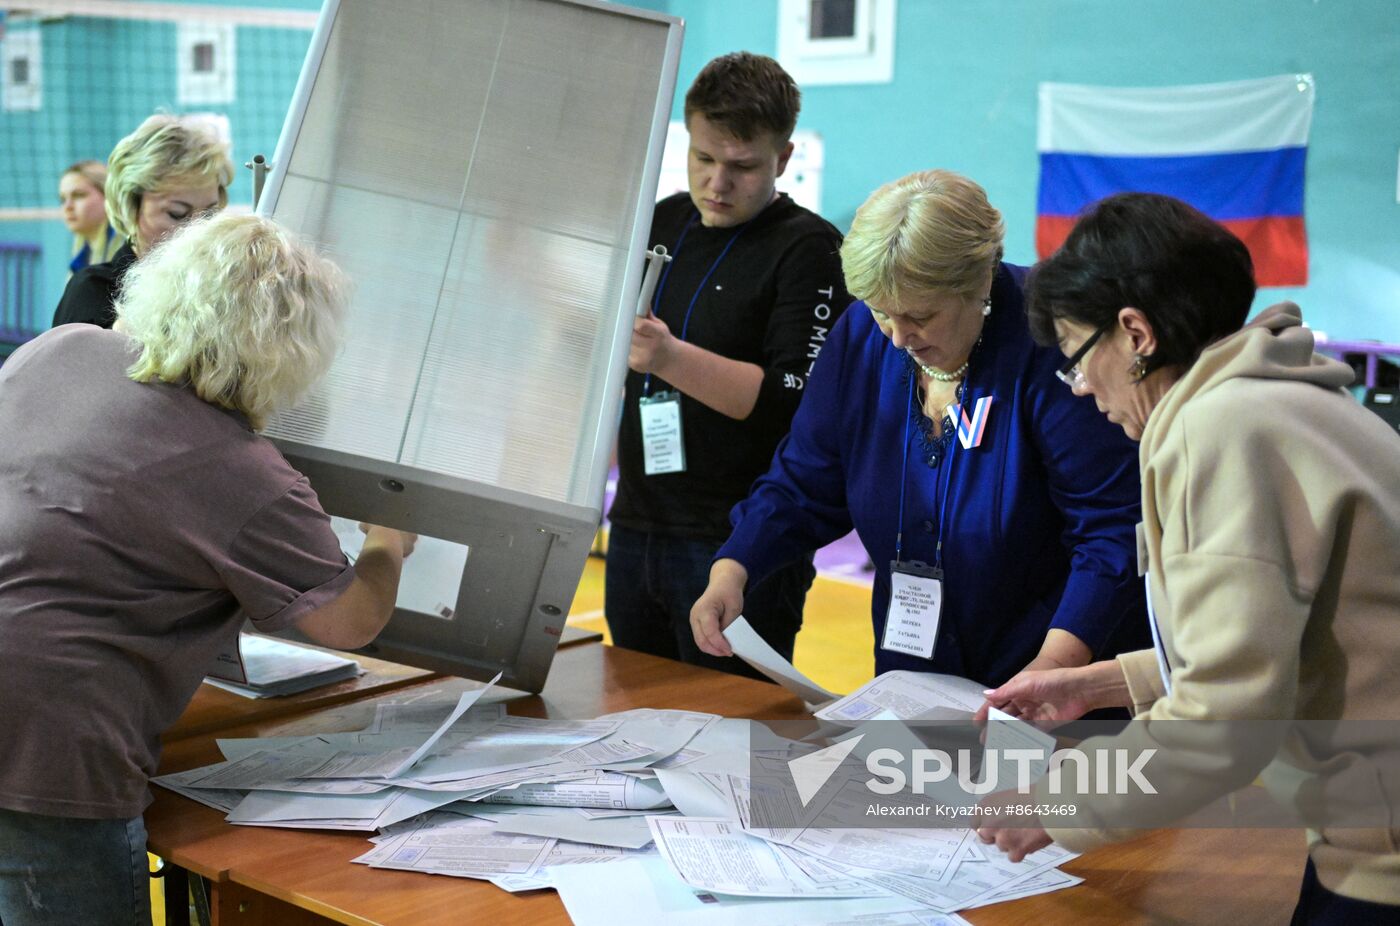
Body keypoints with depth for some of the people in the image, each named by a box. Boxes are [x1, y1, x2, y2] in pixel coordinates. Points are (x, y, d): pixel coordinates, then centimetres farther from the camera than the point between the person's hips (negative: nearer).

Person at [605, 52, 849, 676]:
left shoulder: (809, 249, -9)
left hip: (742, 547, -6)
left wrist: (671, 358, -29)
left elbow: (797, 401, -20)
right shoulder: (659, 223, 11)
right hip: (636, 527, 7)